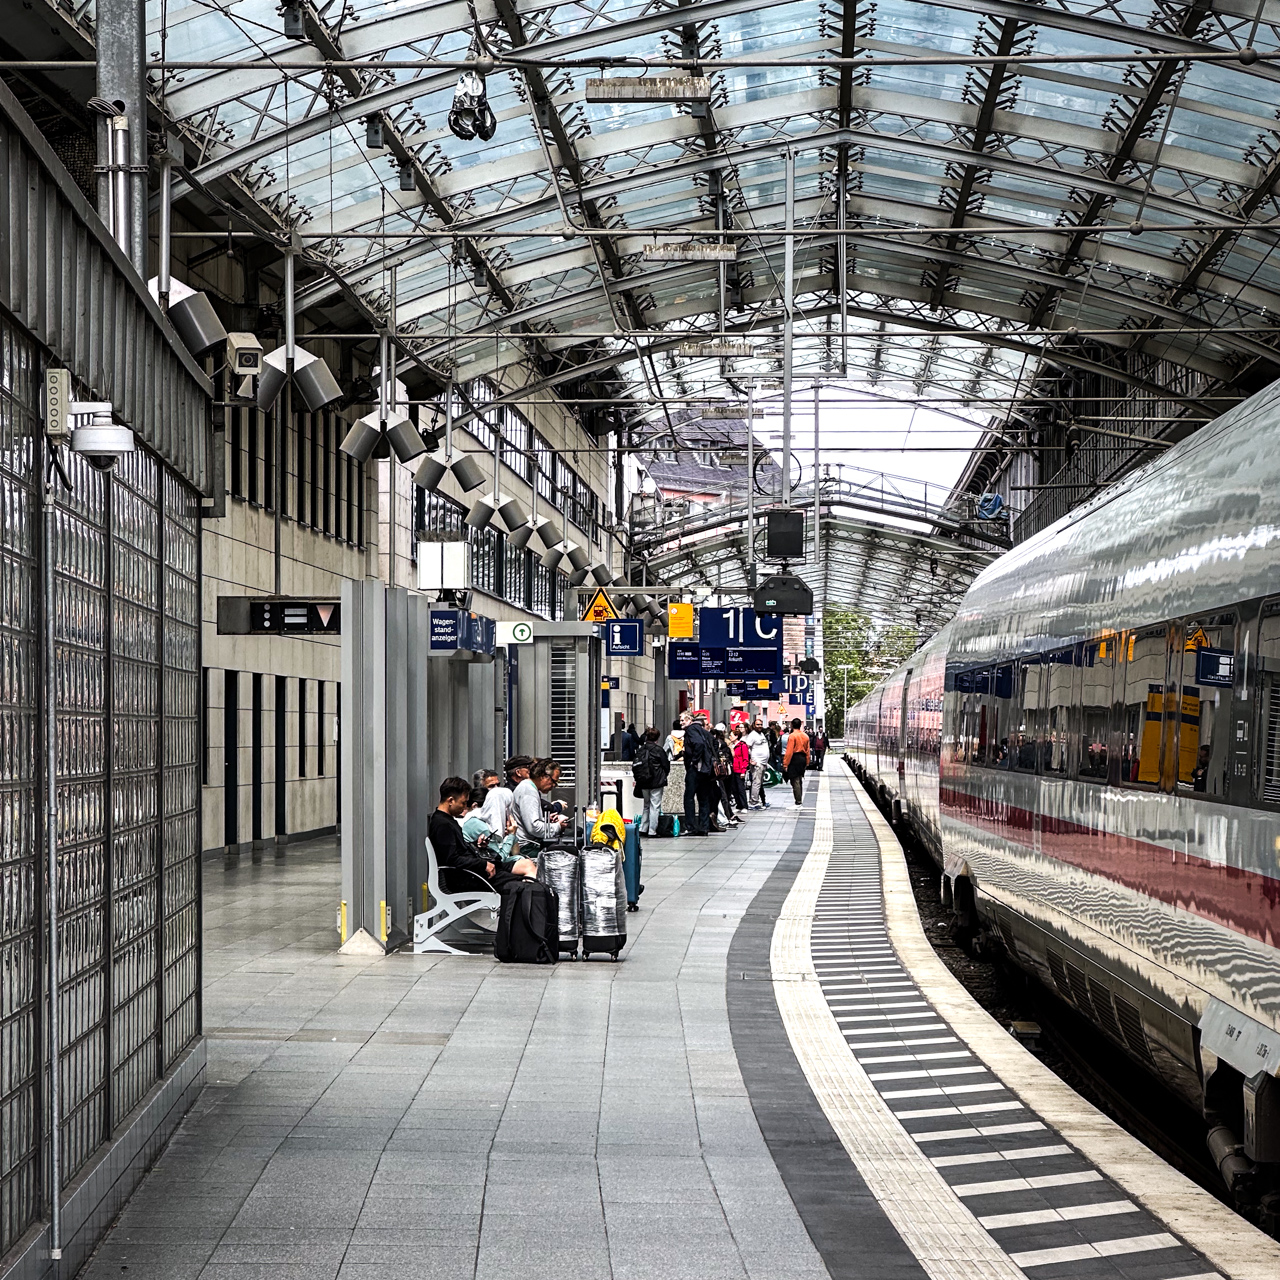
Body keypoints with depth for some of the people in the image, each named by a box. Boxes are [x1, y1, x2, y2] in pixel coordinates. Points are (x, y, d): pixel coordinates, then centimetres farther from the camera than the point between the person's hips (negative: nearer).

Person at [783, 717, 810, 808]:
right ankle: (800, 802, 19)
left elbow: (789, 752, -16)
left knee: (795, 782, -5)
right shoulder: (805, 736, 10)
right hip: (803, 759, 8)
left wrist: (785, 764, -14)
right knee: (799, 781, 15)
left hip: (794, 760, -8)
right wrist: (807, 763, 20)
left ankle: (798, 803, -8)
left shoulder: (792, 736, -12)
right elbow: (807, 751, 13)